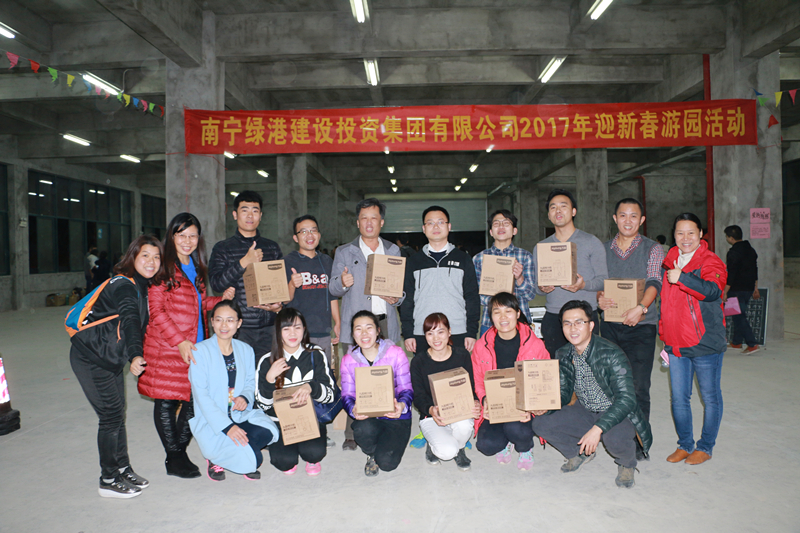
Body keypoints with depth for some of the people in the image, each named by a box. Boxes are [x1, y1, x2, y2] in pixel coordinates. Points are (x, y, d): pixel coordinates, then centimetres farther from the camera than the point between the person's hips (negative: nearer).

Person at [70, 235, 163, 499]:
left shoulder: (144, 287, 5)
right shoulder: (123, 286, -23)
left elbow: (142, 325, 16)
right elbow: (130, 321, -40)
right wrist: (135, 356, -53)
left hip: (112, 359, 8)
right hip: (90, 358, -8)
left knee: (118, 415, 13)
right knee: (111, 415, -4)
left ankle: (123, 469, 26)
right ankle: (108, 480, 9)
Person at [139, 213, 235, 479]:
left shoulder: (196, 267, 15)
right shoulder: (163, 267, -7)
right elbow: (156, 310, -11)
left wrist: (221, 299, 7)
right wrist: (179, 341, -16)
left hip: (195, 346, 7)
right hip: (166, 347, -6)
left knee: (194, 400, 7)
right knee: (166, 400, 3)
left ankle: (179, 453, 22)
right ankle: (174, 459, 16)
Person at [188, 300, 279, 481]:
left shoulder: (245, 350, 8)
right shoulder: (200, 351, -8)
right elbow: (201, 395, -13)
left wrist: (245, 397, -12)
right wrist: (226, 426, -23)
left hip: (241, 415, 5)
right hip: (210, 423, -4)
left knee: (268, 431, -28)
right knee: (252, 459, -25)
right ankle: (216, 459, 7)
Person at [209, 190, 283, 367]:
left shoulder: (272, 247, 14)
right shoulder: (222, 248, 6)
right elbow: (216, 283, -7)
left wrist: (278, 306, -2)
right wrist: (244, 262, -15)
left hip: (268, 327, 2)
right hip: (239, 328, -2)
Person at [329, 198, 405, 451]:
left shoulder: (393, 251, 16)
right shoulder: (344, 252, 11)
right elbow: (333, 288, 4)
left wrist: (396, 297, -4)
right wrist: (342, 283, -19)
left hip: (385, 323, 2)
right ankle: (352, 434, 5)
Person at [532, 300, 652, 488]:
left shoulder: (611, 354, -24)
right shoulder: (563, 355, -5)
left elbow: (626, 399, -29)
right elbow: (564, 393, 5)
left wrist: (597, 429, -39)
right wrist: (545, 407, -17)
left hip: (618, 415, -5)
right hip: (585, 413, 5)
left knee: (613, 438, -38)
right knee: (541, 424, -12)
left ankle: (627, 464, 2)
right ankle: (580, 452, 17)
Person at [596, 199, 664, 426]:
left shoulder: (652, 249, 3)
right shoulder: (604, 249, 12)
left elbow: (654, 282, -10)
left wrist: (641, 307, -29)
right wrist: (599, 298, -13)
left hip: (641, 325, -3)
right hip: (610, 325, 3)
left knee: (638, 387, -6)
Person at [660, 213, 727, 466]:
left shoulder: (711, 262, -8)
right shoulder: (669, 263, 11)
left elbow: (712, 291, -28)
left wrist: (682, 278, -41)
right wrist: (665, 338, 21)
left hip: (705, 343, -5)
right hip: (676, 343, 6)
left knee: (710, 397, 9)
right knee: (678, 398, 11)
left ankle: (705, 447, 24)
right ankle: (685, 445, 26)